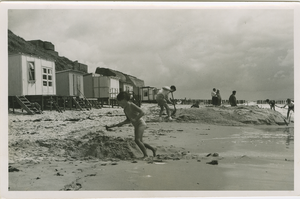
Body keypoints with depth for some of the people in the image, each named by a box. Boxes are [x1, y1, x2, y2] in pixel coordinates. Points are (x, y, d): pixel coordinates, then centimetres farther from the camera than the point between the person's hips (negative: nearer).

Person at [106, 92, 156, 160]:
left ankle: (145, 155, -13)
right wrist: (121, 123, 8)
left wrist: (135, 119, -28)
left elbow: (142, 112, -20)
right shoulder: (125, 109, 12)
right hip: (136, 126, 9)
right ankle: (153, 149, 30)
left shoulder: (131, 105, -13)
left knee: (137, 140, -22)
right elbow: (128, 120, 21)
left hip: (141, 124, -9)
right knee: (140, 142, 12)